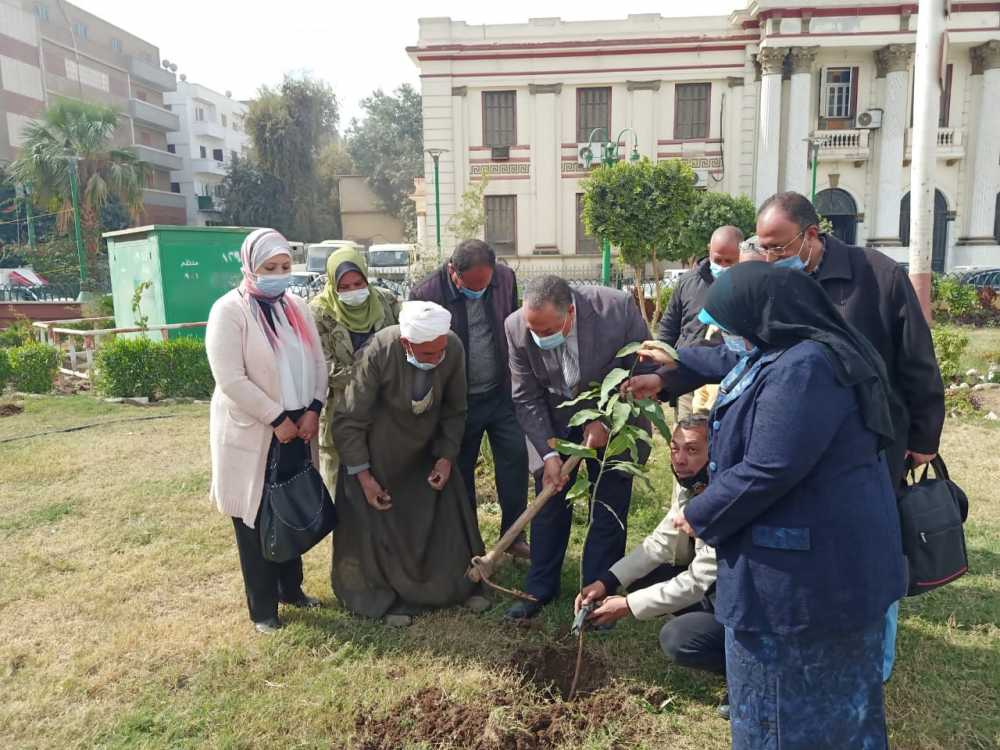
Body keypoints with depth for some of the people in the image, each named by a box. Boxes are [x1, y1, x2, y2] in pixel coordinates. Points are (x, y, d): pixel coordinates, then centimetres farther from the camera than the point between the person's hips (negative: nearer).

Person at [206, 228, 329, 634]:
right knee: (256, 520, 6)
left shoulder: (297, 307, 8)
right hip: (252, 433, -5)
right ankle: (263, 609, 19)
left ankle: (291, 588, 34)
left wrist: (313, 410, -5)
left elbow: (318, 362, 9)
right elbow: (231, 379, -18)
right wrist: (277, 419, -16)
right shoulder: (229, 310, -11)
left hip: (298, 429, 6)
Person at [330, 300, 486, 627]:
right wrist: (363, 475, -19)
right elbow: (348, 420, -21)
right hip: (379, 449, -3)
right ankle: (389, 596, 24)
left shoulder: (454, 348, -24)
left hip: (427, 445, 4)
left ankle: (458, 585, 28)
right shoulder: (378, 354, -33)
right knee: (380, 520, 3)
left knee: (448, 509, 8)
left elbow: (455, 410, -5)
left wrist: (447, 457, -8)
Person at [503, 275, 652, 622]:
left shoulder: (618, 309, -29)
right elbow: (526, 399, -13)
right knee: (550, 505, 8)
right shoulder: (517, 328, -23)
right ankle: (540, 588, 26)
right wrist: (549, 453, -19)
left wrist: (606, 421, -19)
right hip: (553, 424, 1)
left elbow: (644, 371, -15)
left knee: (609, 511, 4)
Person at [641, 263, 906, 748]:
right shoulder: (791, 352, 6)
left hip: (803, 571, -11)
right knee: (835, 687, 26)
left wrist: (699, 517, -15)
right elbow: (737, 362, 27)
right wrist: (678, 364, 40)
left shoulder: (802, 369, -28)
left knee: (786, 699, 9)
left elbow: (767, 471, -30)